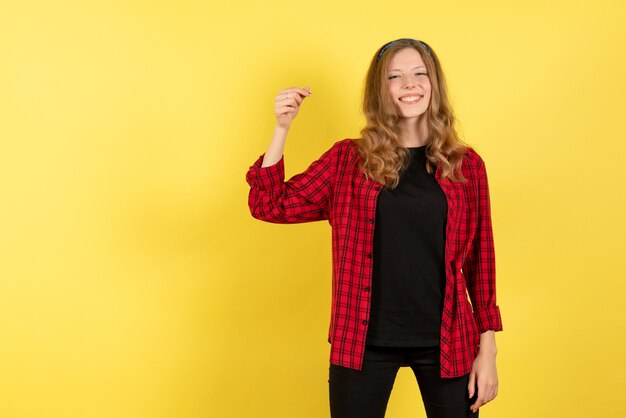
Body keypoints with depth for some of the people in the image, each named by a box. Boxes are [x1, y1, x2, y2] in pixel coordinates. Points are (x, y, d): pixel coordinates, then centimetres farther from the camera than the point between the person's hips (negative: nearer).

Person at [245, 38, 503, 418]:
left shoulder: (466, 164, 2)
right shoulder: (348, 159, 1)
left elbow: (480, 260, 4)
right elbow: (269, 205, -1)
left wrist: (488, 348, 2)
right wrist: (282, 128, -12)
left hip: (445, 343, 1)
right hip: (363, 341, 0)